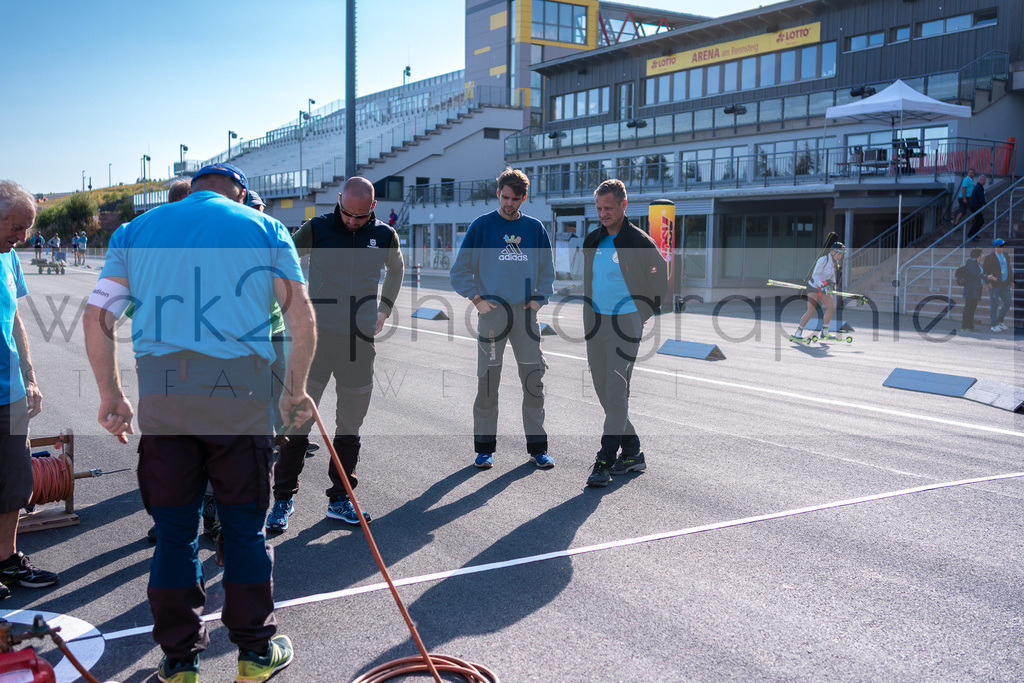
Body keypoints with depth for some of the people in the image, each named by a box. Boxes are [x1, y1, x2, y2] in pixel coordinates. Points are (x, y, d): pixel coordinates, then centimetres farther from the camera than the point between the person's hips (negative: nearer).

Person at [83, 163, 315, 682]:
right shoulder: (265, 228, 12)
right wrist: (295, 390, 15)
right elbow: (302, 319, 5)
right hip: (239, 390, -1)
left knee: (173, 531, 11)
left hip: (160, 391, 2)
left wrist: (111, 396, 17)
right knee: (245, 527, 11)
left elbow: (96, 317, 11)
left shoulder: (136, 229, 17)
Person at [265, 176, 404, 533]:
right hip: (317, 336, -2)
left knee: (350, 425, 8)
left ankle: (340, 499, 19)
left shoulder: (385, 236, 4)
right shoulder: (316, 229, -3)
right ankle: (284, 498, 8)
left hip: (361, 342, 3)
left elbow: (396, 269, 26)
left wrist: (384, 309, 21)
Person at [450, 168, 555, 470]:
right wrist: (477, 299, -5)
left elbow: (547, 270, 18)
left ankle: (537, 447, 11)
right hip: (492, 311, -2)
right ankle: (485, 447, 9)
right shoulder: (481, 226, 2)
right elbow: (460, 270, 5)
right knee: (487, 381, 0)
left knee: (534, 380, 2)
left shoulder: (535, 228, 9)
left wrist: (538, 298, 4)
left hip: (526, 312, 2)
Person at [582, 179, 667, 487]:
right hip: (595, 323, 7)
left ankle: (605, 461, -8)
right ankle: (632, 453, 20)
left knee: (616, 392, -10)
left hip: (625, 323, -6)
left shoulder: (640, 242, -7)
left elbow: (660, 280, 0)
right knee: (604, 392, 8)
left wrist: (642, 314, 0)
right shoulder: (592, 239, 10)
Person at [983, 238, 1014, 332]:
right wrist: (987, 281, -17)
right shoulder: (989, 258, -7)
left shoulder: (1005, 256, 13)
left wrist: (1011, 281, 14)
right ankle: (994, 325, 8)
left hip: (1004, 285, 7)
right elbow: (983, 270, -9)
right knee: (994, 304, -1)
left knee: (1008, 302, 6)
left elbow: (1009, 270, 19)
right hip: (994, 285, -6)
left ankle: (1000, 321, 23)